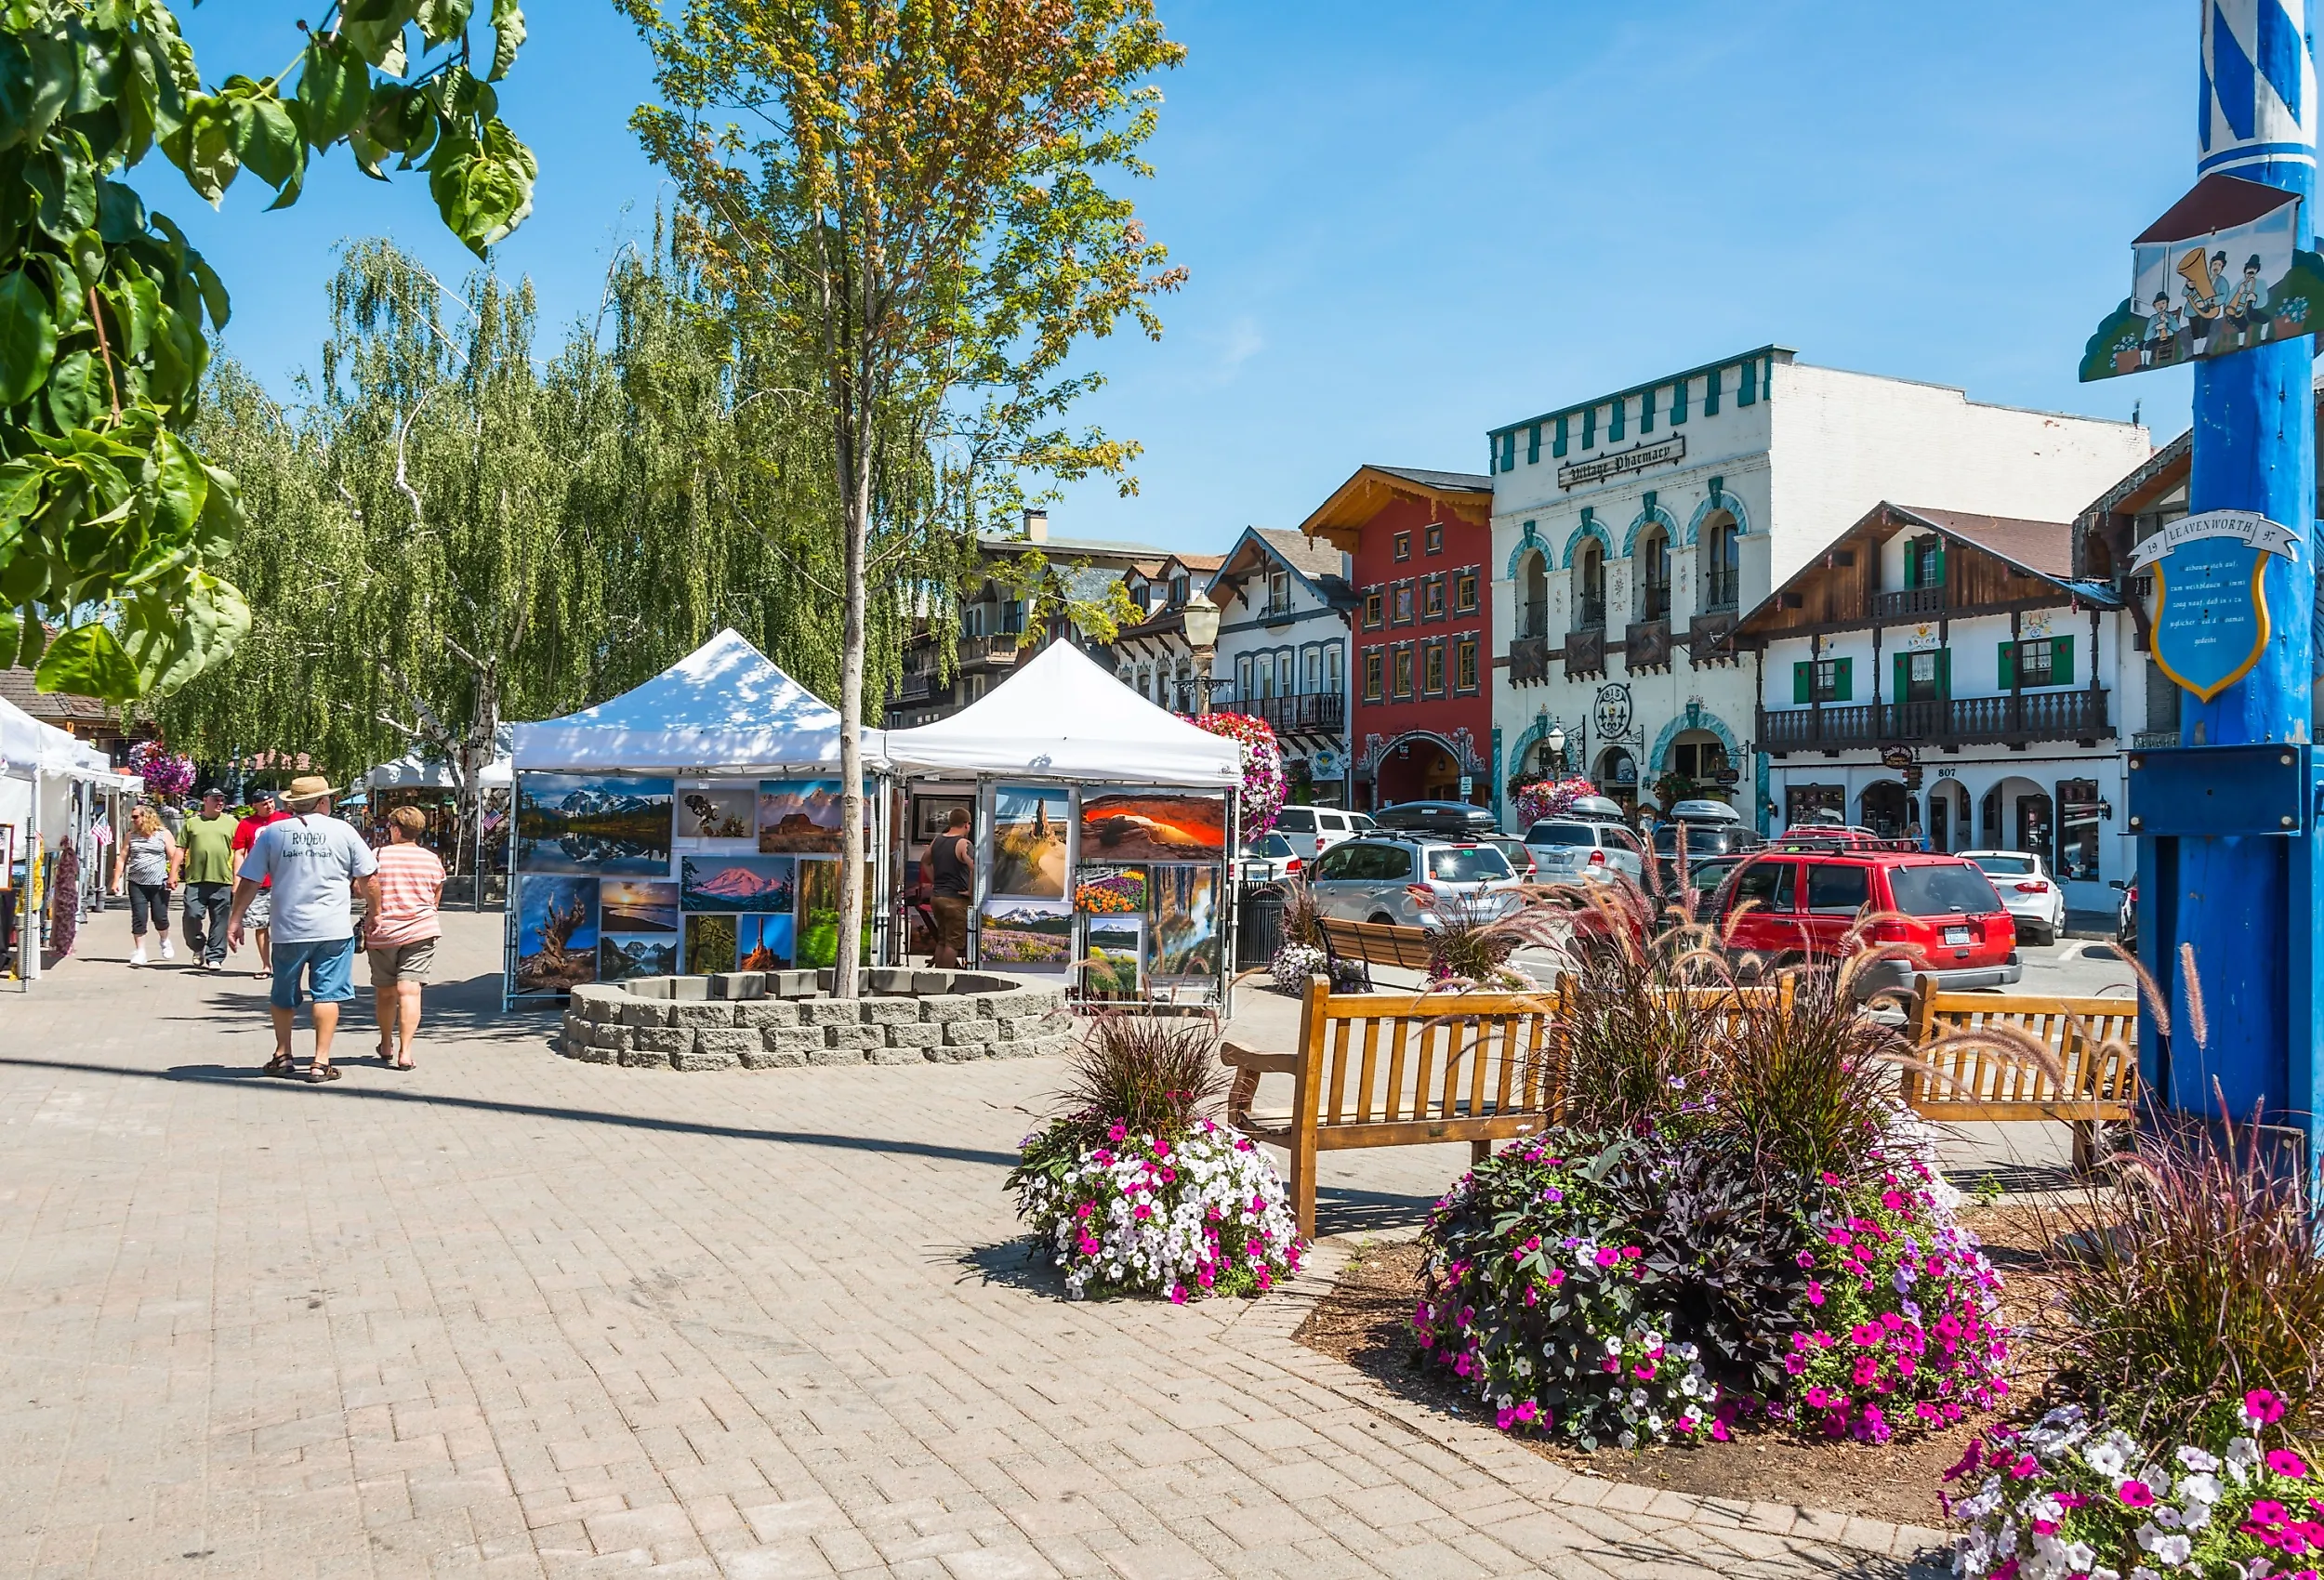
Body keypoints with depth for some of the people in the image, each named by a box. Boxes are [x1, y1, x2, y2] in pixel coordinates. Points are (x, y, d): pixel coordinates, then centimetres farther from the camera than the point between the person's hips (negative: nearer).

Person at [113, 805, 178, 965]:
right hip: (137, 884, 2)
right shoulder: (131, 836, 9)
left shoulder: (163, 834, 1)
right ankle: (139, 952, 1)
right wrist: (116, 880, 0)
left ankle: (165, 941, 30)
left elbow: (174, 856, -2)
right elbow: (121, 858, 8)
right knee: (139, 918, -4)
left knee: (160, 917, 1)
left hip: (159, 884, -2)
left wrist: (172, 876, -12)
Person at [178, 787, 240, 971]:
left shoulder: (232, 823, 10)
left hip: (222, 880, 0)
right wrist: (174, 874, 3)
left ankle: (215, 957, 10)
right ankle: (198, 948, 20)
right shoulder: (192, 822, 12)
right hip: (195, 880, 0)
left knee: (219, 921, 2)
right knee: (192, 916, -5)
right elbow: (181, 850, 12)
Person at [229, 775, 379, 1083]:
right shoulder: (343, 831, 0)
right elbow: (369, 879, 2)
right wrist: (375, 912, 15)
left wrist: (236, 920, 9)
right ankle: (321, 1062, 0)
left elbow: (248, 881, 2)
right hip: (334, 929, -2)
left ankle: (282, 1055, 28)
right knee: (328, 994, 3)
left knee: (283, 995, 18)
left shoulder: (272, 832, 3)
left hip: (288, 930, 2)